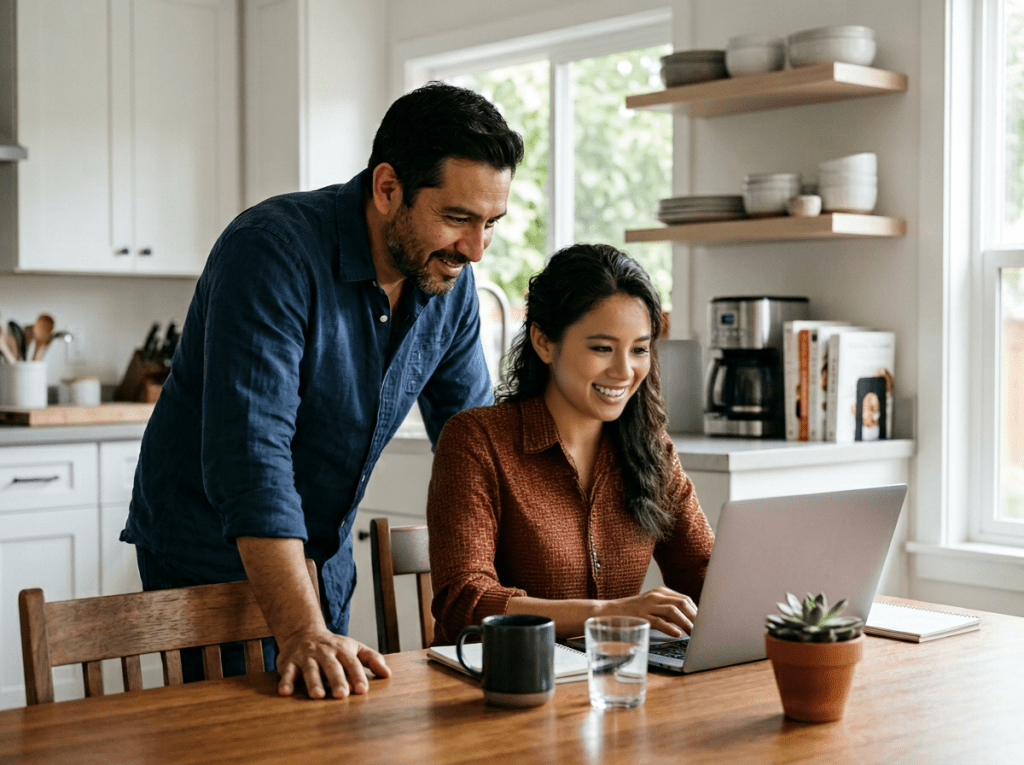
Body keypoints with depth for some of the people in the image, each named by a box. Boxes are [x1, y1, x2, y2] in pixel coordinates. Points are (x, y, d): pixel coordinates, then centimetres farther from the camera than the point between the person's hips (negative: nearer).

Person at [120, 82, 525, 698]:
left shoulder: (450, 277, -5)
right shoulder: (273, 253, -27)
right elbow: (251, 457, -34)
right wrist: (302, 633, -41)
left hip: (326, 553, 7)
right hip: (214, 551, -6)